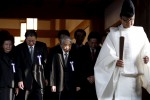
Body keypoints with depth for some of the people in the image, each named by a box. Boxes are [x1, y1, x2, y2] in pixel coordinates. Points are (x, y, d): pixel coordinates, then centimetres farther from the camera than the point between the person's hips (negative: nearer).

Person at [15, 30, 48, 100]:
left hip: (39, 79, 1)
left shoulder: (42, 46, 3)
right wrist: (20, 80, -9)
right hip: (25, 80, -1)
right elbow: (18, 66, -2)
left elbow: (46, 62, 7)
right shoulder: (19, 48, 0)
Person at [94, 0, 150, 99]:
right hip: (120, 75, -2)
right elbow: (108, 53, -5)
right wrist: (115, 61, -24)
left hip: (135, 76, 2)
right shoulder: (114, 33, 2)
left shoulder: (140, 32, 9)